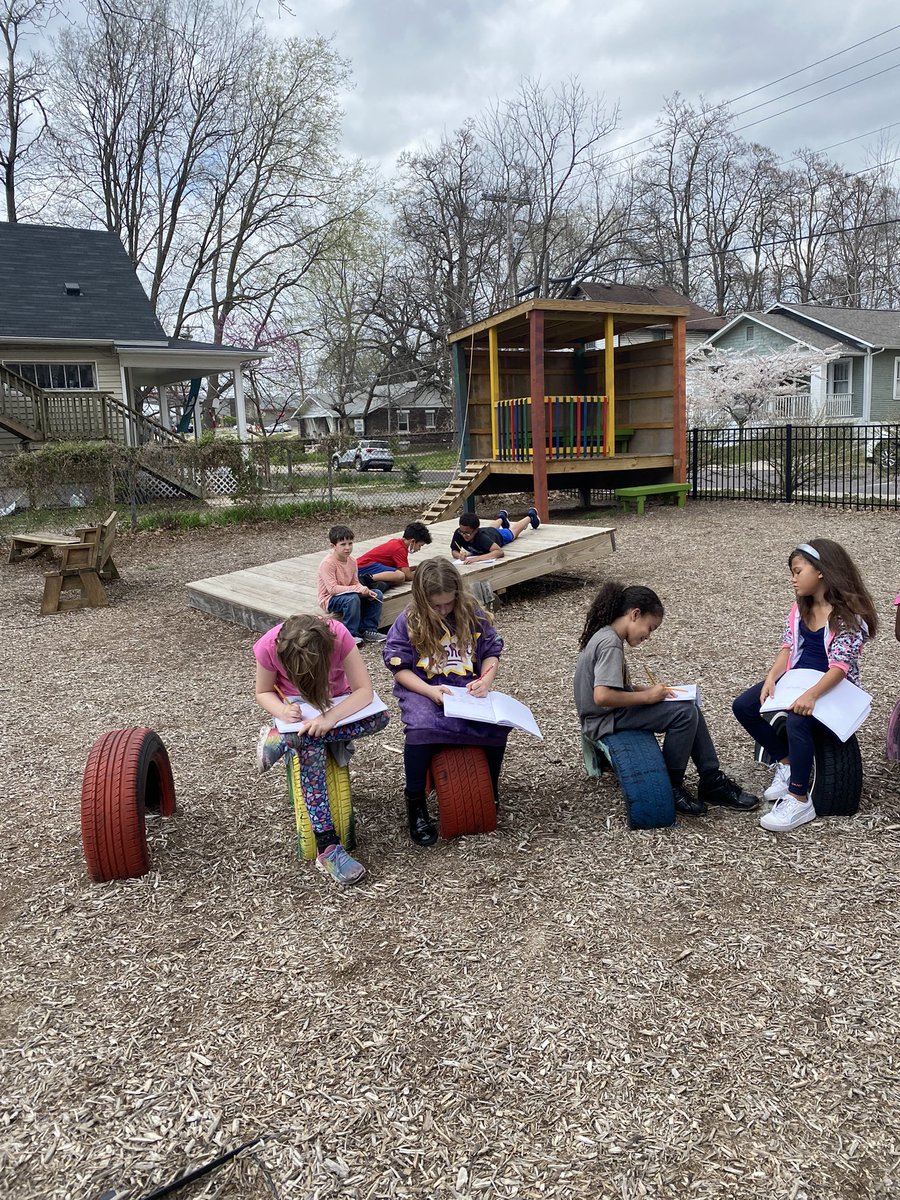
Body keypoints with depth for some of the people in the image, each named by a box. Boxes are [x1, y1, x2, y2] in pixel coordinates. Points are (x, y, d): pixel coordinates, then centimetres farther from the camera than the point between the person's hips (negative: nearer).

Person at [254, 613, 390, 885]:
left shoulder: (339, 637, -32)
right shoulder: (269, 647, -29)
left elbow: (364, 690, -30)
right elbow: (263, 693, -12)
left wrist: (331, 717, -45)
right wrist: (282, 711, -34)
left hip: (336, 701, 1)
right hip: (296, 708, -1)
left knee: (380, 717, -30)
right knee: (311, 750, -33)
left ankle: (284, 740, -24)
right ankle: (328, 847, -31)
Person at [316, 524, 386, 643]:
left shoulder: (352, 560, 3)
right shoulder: (327, 563, -21)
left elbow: (355, 583, 8)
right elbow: (332, 589, -28)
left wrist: (366, 591, -15)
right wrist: (357, 589, -31)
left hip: (346, 594, 8)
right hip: (329, 599, -8)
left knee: (377, 594, -5)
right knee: (353, 599, -36)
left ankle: (368, 630, -2)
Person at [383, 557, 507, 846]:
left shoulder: (472, 614, 2)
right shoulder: (408, 622, -4)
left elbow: (492, 652, 11)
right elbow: (399, 668, -4)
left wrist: (486, 680, -10)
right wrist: (430, 691, -19)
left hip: (468, 688, 3)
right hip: (423, 690, -2)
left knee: (498, 724, -27)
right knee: (422, 728, -36)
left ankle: (490, 790, 1)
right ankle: (416, 804, -14)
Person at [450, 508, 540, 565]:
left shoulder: (481, 537, -51)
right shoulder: (458, 534, -41)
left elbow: (500, 552, -59)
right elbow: (454, 551, -27)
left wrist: (477, 558, -69)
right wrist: (460, 555, -52)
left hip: (499, 536, -3)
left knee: (513, 530, 30)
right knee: (490, 527, 40)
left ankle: (531, 516, 60)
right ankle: (502, 518, 72)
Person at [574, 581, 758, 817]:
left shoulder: (605, 636, 10)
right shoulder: (610, 643, -21)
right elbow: (602, 696, -32)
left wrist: (646, 690, 1)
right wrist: (646, 696, -20)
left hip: (612, 714, 10)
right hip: (605, 721, -10)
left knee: (689, 708, 8)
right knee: (684, 713, -17)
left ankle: (712, 782, 12)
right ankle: (670, 788, -3)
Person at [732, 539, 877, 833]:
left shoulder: (849, 614, -18)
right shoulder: (800, 608, 6)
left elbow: (840, 665, -25)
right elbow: (787, 647, 3)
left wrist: (811, 695, -38)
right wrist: (771, 678, -14)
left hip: (833, 687, -8)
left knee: (796, 720, -36)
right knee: (743, 706, -9)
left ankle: (800, 801, -26)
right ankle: (786, 762, 2)